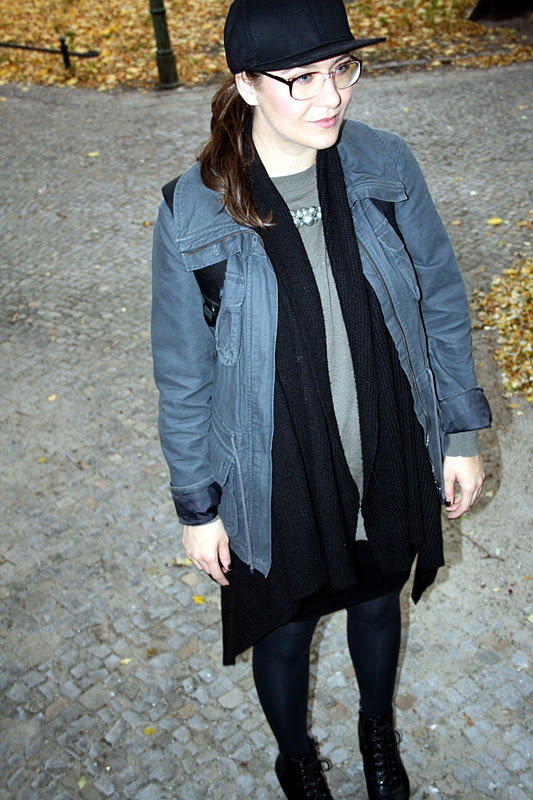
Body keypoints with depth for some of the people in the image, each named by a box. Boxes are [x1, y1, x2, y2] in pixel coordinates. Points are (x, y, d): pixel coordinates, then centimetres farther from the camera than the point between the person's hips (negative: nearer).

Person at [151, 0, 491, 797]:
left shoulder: (386, 167, -13)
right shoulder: (193, 215, -20)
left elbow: (442, 303, -1)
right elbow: (184, 377, -10)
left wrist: (463, 431, 3)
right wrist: (197, 507, -2)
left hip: (391, 465, 3)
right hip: (279, 488, -2)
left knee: (378, 604, 28)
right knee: (285, 635, 23)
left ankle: (379, 730, 64)